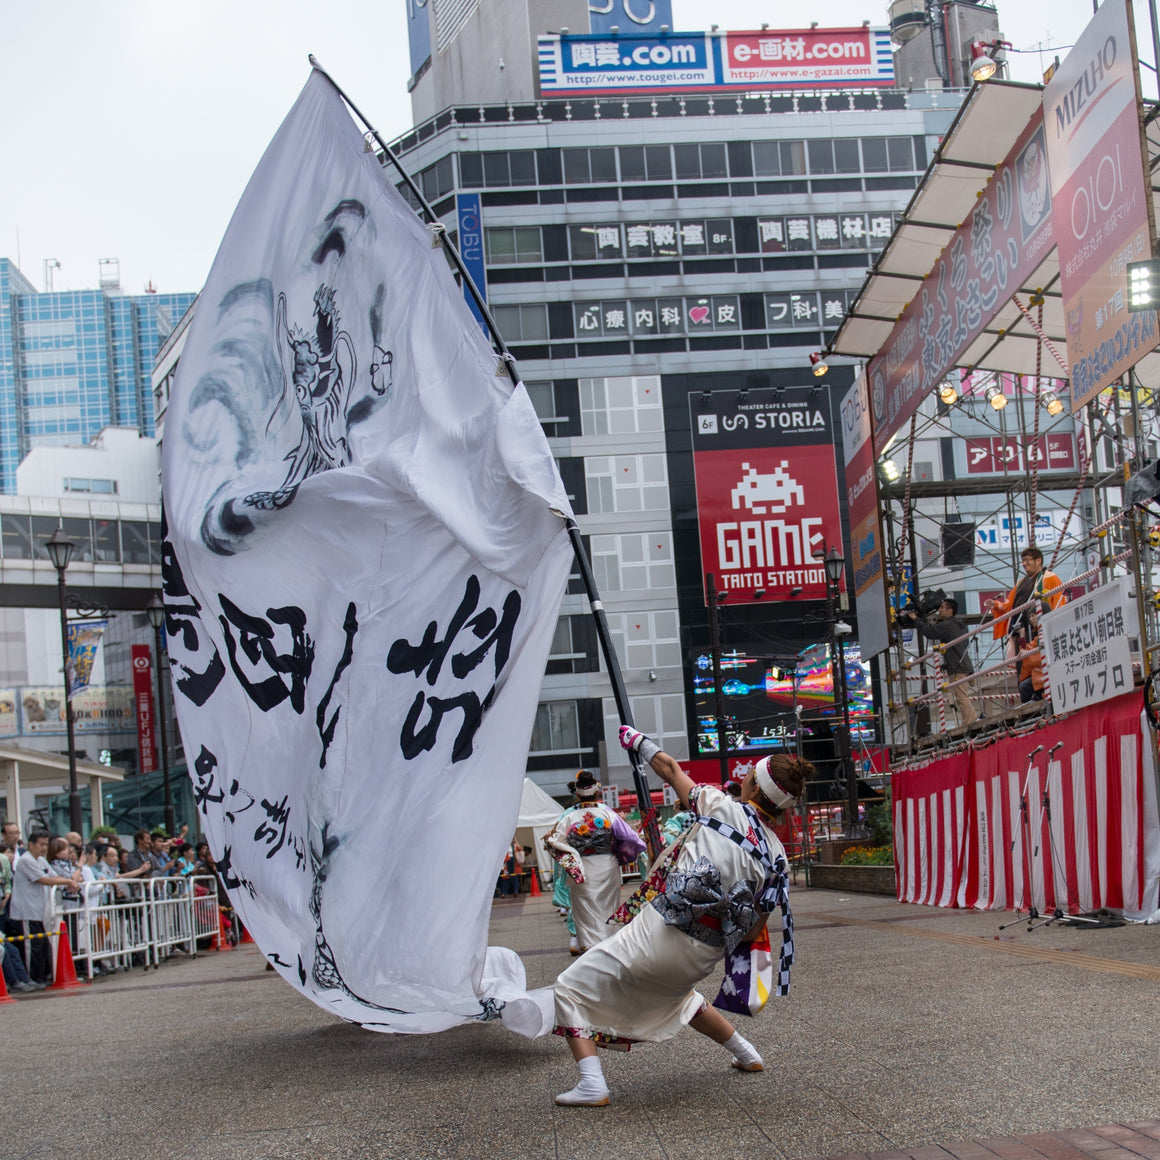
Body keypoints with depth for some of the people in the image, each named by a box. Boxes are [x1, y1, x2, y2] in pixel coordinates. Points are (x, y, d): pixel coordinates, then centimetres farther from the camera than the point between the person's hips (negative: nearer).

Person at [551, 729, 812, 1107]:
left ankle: (592, 1084, -9)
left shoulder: (724, 808, -6)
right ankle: (746, 1054, 43)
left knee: (573, 988, 5)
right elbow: (753, 932, 7)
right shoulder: (776, 857, 5)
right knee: (674, 992, 40)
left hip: (659, 933, -6)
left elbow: (670, 769, 8)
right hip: (703, 958, 6)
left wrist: (639, 740, 25)